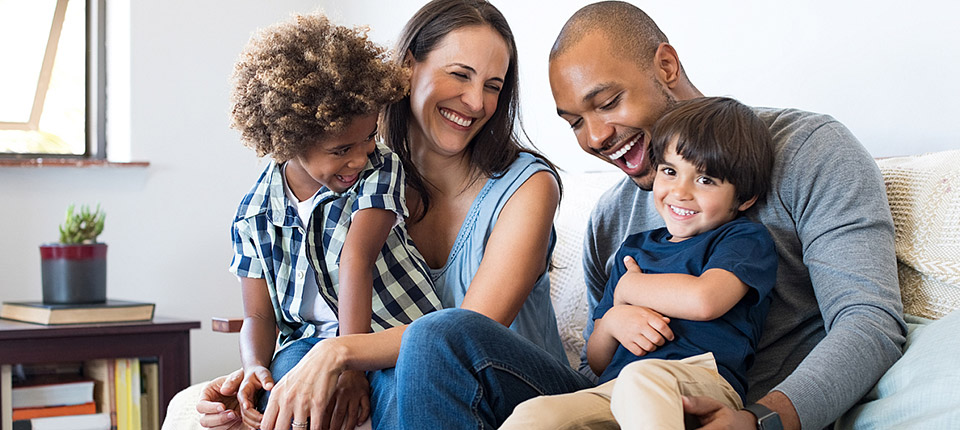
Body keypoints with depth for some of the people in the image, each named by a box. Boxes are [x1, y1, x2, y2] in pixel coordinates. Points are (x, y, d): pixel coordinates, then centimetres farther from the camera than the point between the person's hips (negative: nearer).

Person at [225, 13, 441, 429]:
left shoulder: (379, 169, -2)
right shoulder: (254, 215, 5)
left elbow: (356, 258, -17)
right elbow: (258, 316, 8)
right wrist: (254, 367, -16)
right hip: (310, 342, 2)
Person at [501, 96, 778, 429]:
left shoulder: (747, 239, 11)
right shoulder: (634, 249, 28)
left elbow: (703, 300, -13)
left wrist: (627, 288, 6)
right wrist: (613, 321, 2)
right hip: (611, 392, 5)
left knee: (641, 378, -41)